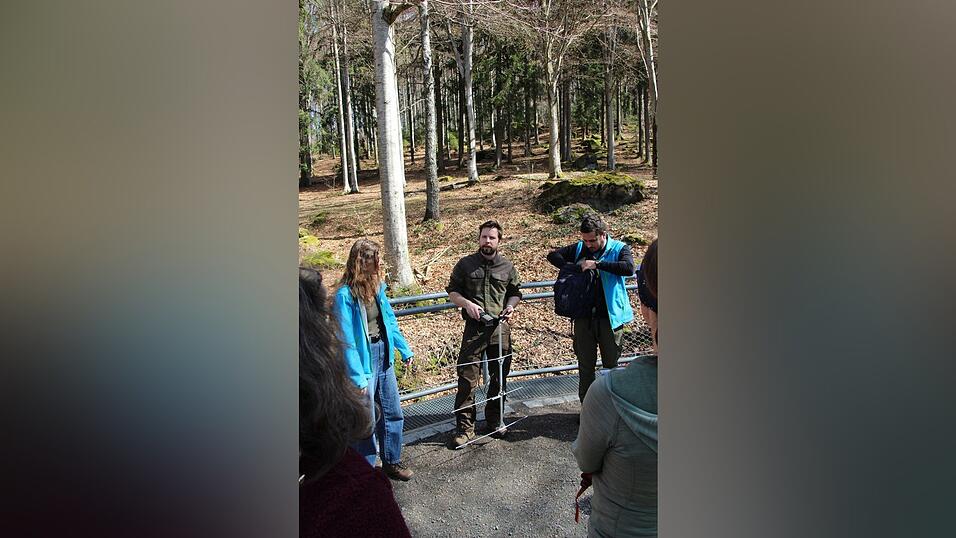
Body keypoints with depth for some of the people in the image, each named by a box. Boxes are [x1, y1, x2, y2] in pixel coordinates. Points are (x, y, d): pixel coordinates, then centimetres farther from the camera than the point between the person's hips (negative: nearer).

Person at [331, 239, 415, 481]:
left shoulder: (376, 286, 2)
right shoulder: (345, 294, -19)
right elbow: (347, 340, -19)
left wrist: (405, 350, 15)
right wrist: (357, 377, -20)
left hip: (383, 356, 7)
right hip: (363, 359, -7)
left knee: (393, 413, 16)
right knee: (366, 420, 7)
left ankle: (392, 462, 35)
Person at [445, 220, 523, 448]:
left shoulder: (508, 267, 9)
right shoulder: (465, 264, 4)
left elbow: (515, 292, 18)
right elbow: (452, 291, 7)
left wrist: (511, 306, -3)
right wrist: (467, 303, -11)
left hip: (500, 327, 3)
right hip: (474, 327, -2)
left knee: (499, 376, 12)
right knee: (467, 377, -5)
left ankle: (494, 420, 29)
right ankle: (464, 427, 5)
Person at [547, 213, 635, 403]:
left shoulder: (619, 248, -4)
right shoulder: (579, 248, 5)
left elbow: (629, 268, -22)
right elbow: (553, 255, 6)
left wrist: (597, 263, -24)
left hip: (610, 318, -2)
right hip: (584, 318, 2)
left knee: (611, 365, 11)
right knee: (585, 366, 10)